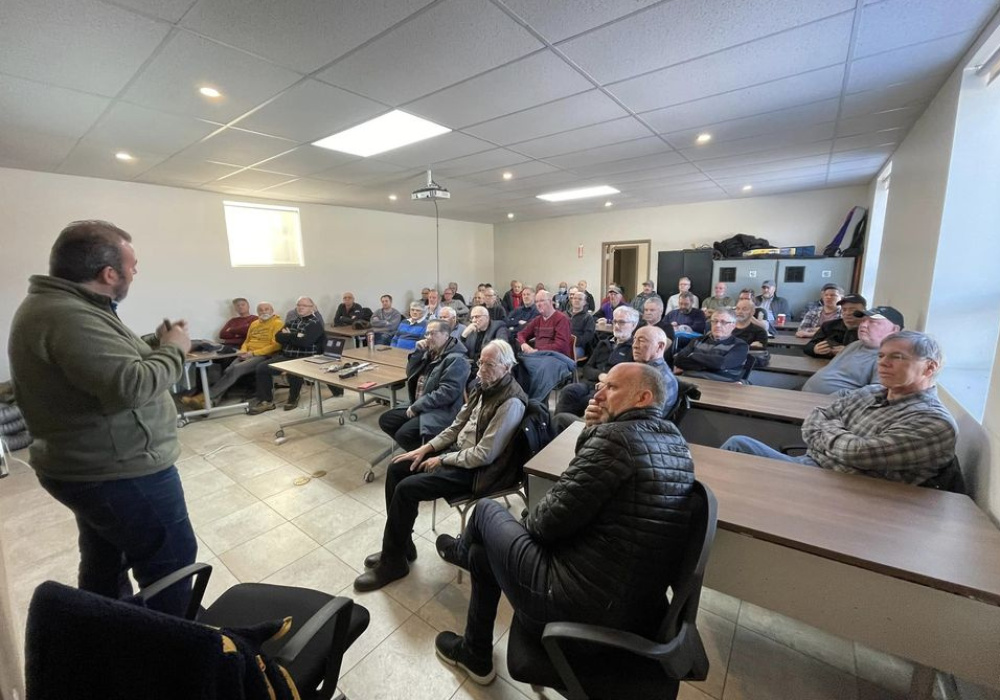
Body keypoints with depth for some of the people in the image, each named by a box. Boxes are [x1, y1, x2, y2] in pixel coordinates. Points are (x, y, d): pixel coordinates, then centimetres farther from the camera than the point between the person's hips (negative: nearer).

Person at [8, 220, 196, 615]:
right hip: (121, 471, -11)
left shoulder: (53, 304, 9)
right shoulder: (70, 317, -26)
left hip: (90, 466, 11)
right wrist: (173, 349, -18)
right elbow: (132, 386, -33)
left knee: (104, 566, 24)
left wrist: (154, 344, 5)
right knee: (171, 565, 5)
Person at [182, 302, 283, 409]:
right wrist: (243, 351, 3)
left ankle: (204, 397, -26)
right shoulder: (254, 324, 23)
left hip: (263, 356, -7)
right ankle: (211, 401, -33)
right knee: (228, 371, -21)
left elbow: (276, 346, -12)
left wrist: (253, 353, -15)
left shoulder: (277, 323, -2)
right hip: (247, 355, 7)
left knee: (235, 369, -28)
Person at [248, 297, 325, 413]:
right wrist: (295, 336, -12)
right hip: (286, 356, 7)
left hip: (305, 359, -7)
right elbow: (278, 337, 3)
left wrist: (288, 336, -6)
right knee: (261, 367, -8)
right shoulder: (293, 321, 15)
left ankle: (293, 399, -5)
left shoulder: (315, 324, -6)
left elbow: (305, 342, -21)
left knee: (293, 372, -35)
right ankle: (266, 401, 0)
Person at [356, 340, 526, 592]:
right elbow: (458, 426, 11)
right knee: (396, 469, 3)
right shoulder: (484, 386, 3)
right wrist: (426, 448, 2)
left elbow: (484, 455, -25)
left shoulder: (510, 402, -24)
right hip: (458, 450, 9)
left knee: (406, 488, -18)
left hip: (477, 469, -9)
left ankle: (393, 562, 5)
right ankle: (401, 545, 16)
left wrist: (442, 460, -15)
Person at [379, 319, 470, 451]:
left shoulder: (456, 359, -16)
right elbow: (410, 373, 12)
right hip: (418, 405, 9)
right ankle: (416, 449, 14)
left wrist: (417, 406, -19)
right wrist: (418, 351, -2)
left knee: (403, 434, -23)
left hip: (441, 412, -9)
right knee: (385, 420, 5)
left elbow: (447, 392, -24)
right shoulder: (430, 353, 12)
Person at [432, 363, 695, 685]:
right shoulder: (676, 443, 6)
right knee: (483, 552, 24)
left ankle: (460, 550, 47)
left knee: (487, 510, 15)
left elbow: (550, 519, -21)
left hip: (577, 605, -8)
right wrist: (596, 430, -2)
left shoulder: (617, 436, -23)